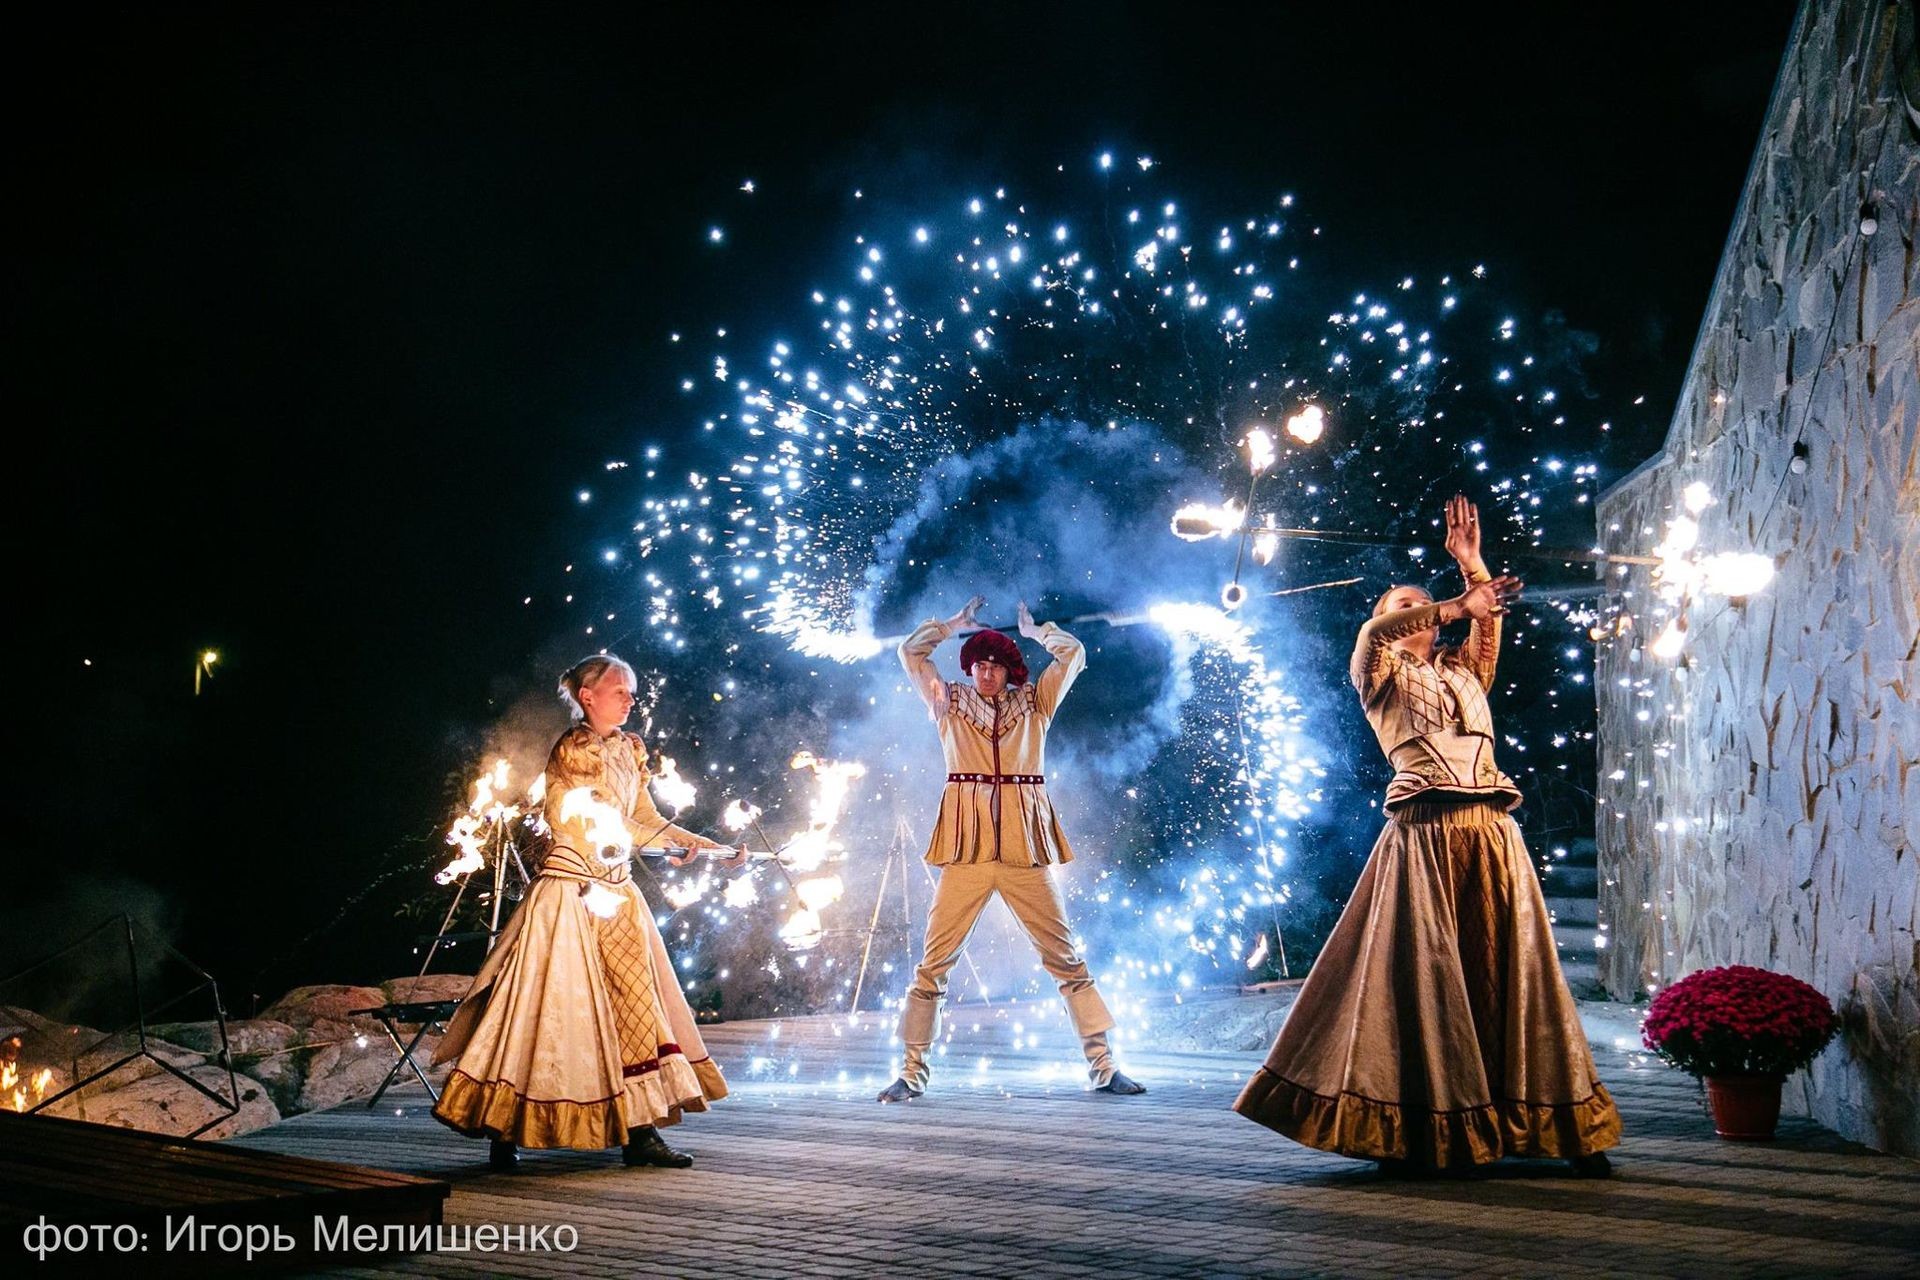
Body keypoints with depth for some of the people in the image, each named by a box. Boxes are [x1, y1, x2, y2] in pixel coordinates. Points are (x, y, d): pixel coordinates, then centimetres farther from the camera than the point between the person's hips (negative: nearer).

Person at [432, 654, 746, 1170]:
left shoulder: (628, 750, 12)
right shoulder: (572, 750, -10)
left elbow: (645, 817, 11)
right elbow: (604, 819, -16)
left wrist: (705, 843, 4)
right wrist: (670, 845, -18)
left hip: (617, 893, 7)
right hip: (571, 890, -7)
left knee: (636, 1007, 3)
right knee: (553, 1005, -5)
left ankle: (639, 1132, 7)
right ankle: (504, 1132, 6)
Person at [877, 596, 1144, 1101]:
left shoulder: (1035, 703, 14)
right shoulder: (949, 704, 14)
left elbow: (1073, 655, 13)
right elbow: (911, 652, 15)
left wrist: (1032, 629, 24)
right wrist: (957, 623, 22)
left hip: (1025, 849, 0)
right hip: (966, 849, 0)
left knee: (1065, 958, 2)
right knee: (933, 963, -2)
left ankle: (1103, 1065, 7)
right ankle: (912, 1072, 4)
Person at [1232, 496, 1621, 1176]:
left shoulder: (1463, 672, 26)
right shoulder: (1379, 676, 12)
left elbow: (1490, 621, 11)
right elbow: (1373, 631, -9)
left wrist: (1471, 561, 6)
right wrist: (1455, 605, -13)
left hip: (1492, 835, 4)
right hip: (1424, 834, -4)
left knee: (1510, 973, 3)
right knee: (1422, 976, -6)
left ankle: (1562, 1126, 5)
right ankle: (1415, 1135, -1)